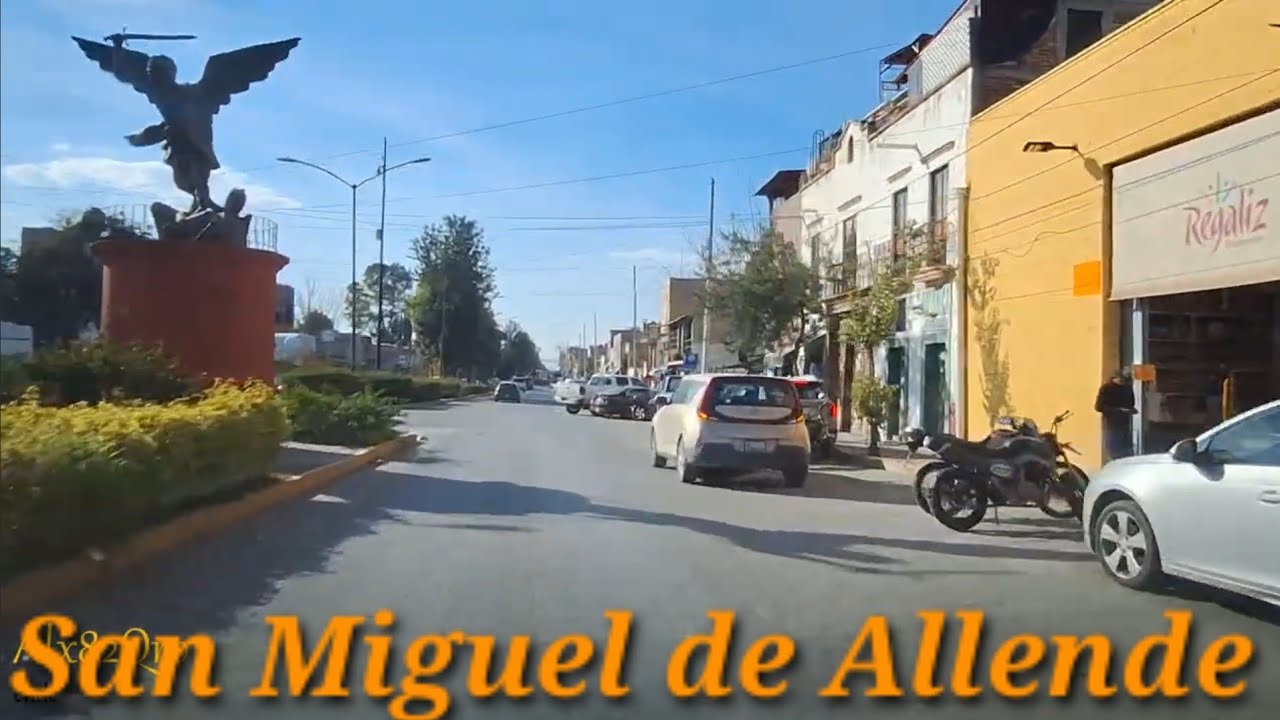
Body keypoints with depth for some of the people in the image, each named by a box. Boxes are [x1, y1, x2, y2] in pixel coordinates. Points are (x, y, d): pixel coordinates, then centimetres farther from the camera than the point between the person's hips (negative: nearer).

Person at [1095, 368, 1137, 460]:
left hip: (1125, 425, 5)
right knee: (1114, 454, -5)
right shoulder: (1106, 388, -10)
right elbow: (1098, 407, -13)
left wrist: (1132, 409, -4)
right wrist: (1118, 410, -20)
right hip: (1111, 426, -5)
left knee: (1127, 454, 5)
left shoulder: (1129, 386, 5)